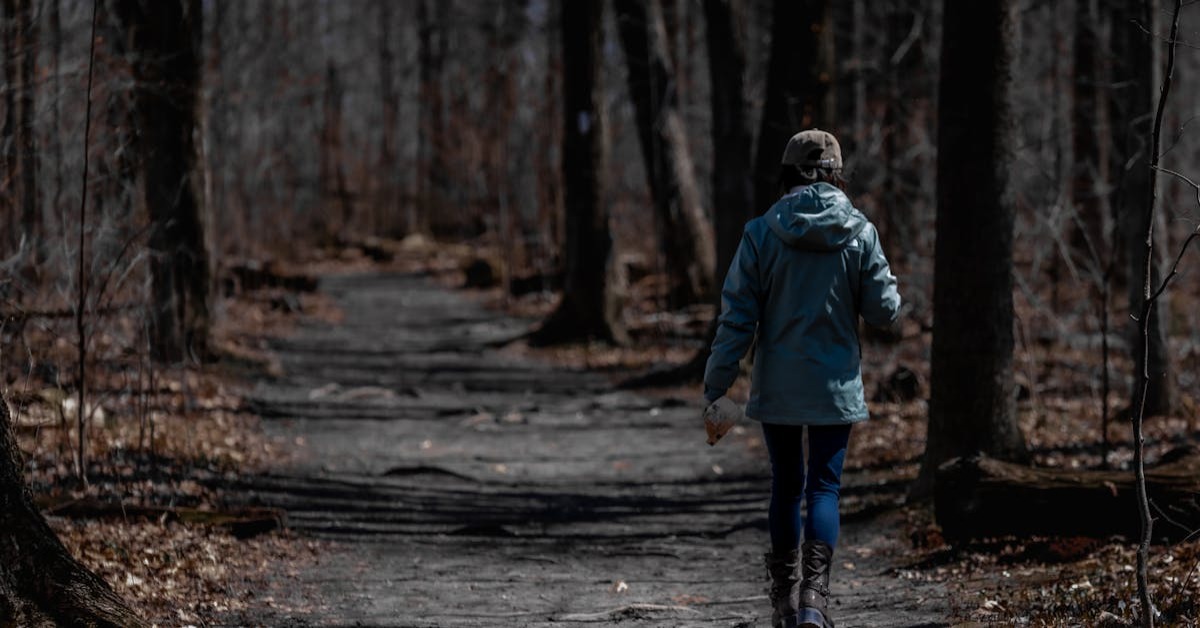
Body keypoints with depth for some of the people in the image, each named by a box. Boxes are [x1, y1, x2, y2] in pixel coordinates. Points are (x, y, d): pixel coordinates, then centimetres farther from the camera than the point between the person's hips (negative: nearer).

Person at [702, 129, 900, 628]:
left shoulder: (761, 233, -7)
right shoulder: (860, 234, -6)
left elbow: (737, 319, -6)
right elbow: (884, 311, -2)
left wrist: (716, 388, -1)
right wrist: (888, 285, 21)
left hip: (777, 388, 1)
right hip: (836, 386, -1)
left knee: (785, 485, 13)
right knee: (824, 486, 3)